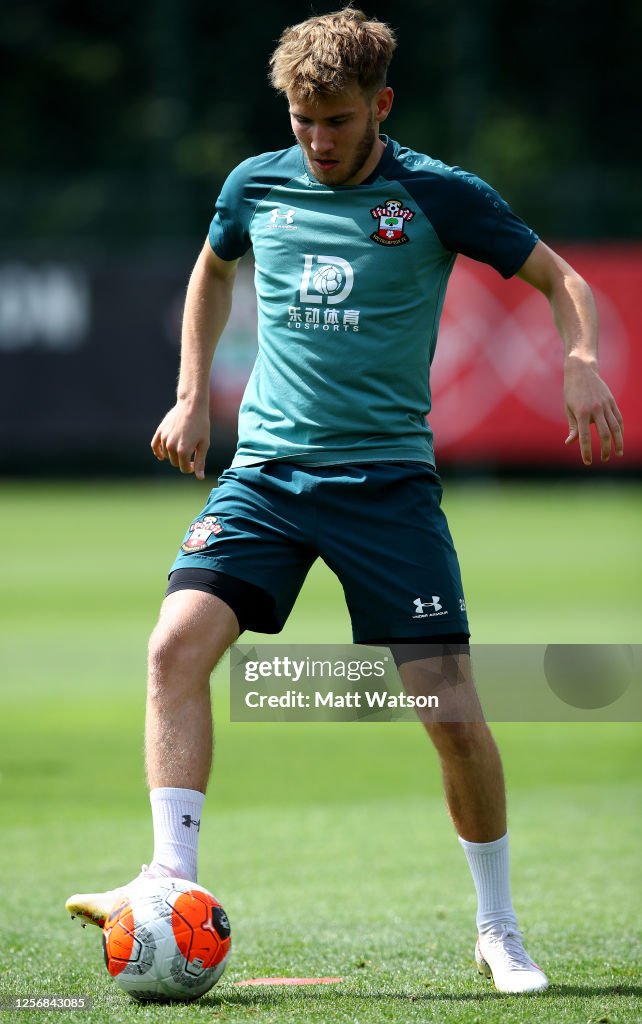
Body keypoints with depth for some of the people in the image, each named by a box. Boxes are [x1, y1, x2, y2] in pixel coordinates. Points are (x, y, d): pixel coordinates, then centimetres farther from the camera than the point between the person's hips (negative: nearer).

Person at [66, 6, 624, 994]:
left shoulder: (440, 196, -5)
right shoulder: (257, 186, 5)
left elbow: (561, 281, 5)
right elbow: (212, 272, 27)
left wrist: (582, 364, -14)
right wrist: (193, 396, 21)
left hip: (387, 477, -3)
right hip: (264, 468, 3)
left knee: (451, 709, -7)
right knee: (177, 644, -20)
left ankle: (499, 931, 12)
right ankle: (172, 884, -20)